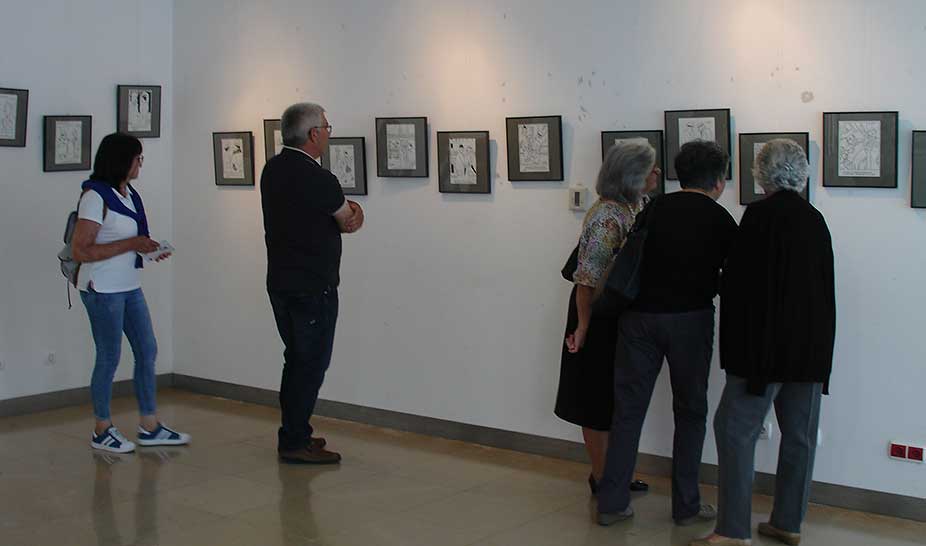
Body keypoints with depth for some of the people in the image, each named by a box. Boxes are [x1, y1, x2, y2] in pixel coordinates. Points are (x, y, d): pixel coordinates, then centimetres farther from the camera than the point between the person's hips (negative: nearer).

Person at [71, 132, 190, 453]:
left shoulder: (129, 195, 10)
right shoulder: (96, 197, -15)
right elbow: (80, 251, -20)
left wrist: (148, 248, 5)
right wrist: (131, 244, -21)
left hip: (129, 287, 9)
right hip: (102, 290, -8)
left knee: (147, 352, 9)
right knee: (109, 358, 1)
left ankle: (150, 427, 19)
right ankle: (102, 431, 17)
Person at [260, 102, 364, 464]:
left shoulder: (273, 170, 8)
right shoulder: (317, 179, -21)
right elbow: (349, 222, -6)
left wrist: (350, 209, -1)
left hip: (280, 282, 9)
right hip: (313, 288, -9)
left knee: (296, 359, 17)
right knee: (311, 363, -1)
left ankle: (294, 433, 25)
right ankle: (295, 443, 4)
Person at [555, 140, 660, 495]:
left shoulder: (636, 205, 5)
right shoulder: (608, 217, -24)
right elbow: (587, 278, -23)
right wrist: (583, 327, -21)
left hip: (622, 315, 9)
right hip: (600, 317, -9)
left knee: (615, 399, 17)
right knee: (599, 401, 4)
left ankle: (610, 474, 29)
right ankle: (601, 480, 17)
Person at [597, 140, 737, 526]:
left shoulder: (654, 209, 9)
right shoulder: (719, 220, 1)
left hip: (641, 316, 3)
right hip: (690, 319, -3)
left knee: (629, 408, 8)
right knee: (690, 412, 10)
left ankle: (612, 503, 10)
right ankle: (685, 505, 15)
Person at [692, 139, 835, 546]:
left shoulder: (760, 215, -12)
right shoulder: (815, 220, 8)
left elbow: (740, 282, -13)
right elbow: (825, 284, 13)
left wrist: (737, 345, -2)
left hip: (768, 342, -7)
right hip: (812, 345, 7)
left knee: (736, 428, -2)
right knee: (800, 434, 12)